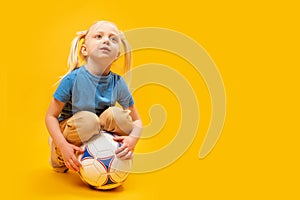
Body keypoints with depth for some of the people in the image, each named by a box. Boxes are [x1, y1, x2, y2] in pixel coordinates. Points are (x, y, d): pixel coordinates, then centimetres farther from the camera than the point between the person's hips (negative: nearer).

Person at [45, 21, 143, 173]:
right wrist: (63, 145, -27)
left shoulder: (118, 83, -12)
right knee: (88, 120, -33)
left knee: (117, 114, -25)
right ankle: (59, 159, -3)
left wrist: (133, 138, -26)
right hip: (68, 132, -2)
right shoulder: (73, 79, -20)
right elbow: (51, 116, -13)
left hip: (99, 135, 2)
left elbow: (137, 121, -4)